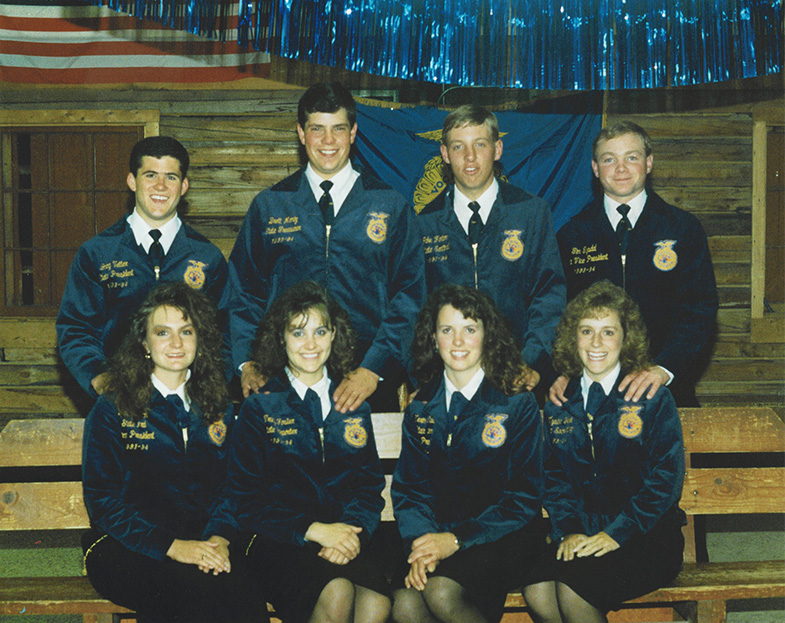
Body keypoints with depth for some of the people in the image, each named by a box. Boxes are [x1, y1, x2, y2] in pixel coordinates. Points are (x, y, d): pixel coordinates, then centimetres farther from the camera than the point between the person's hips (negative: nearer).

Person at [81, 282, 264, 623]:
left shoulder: (218, 408, 13)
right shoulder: (111, 411, 2)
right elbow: (103, 500, -5)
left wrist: (221, 538, -8)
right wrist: (170, 546, -18)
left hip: (201, 541, 3)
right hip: (124, 546, -3)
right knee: (198, 589, -33)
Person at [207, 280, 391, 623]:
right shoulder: (259, 407, 7)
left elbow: (370, 485, 14)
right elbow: (246, 498, 1)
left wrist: (353, 532, -8)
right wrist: (313, 530, -12)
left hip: (346, 538, 2)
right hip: (280, 540, -2)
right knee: (336, 595, -33)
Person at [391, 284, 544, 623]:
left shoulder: (518, 404, -1)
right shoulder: (420, 409, 10)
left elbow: (524, 496, -4)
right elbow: (409, 487, 8)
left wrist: (456, 540, -15)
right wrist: (421, 543, -14)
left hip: (501, 533, -3)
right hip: (435, 531, 3)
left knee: (442, 593, -30)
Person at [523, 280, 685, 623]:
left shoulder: (651, 398, 0)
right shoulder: (559, 404, 12)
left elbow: (667, 477, -5)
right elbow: (553, 475, 12)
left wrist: (617, 534, -13)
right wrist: (567, 530, -6)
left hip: (645, 535, -3)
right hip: (580, 532, 4)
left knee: (572, 589, -29)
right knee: (536, 589, -26)